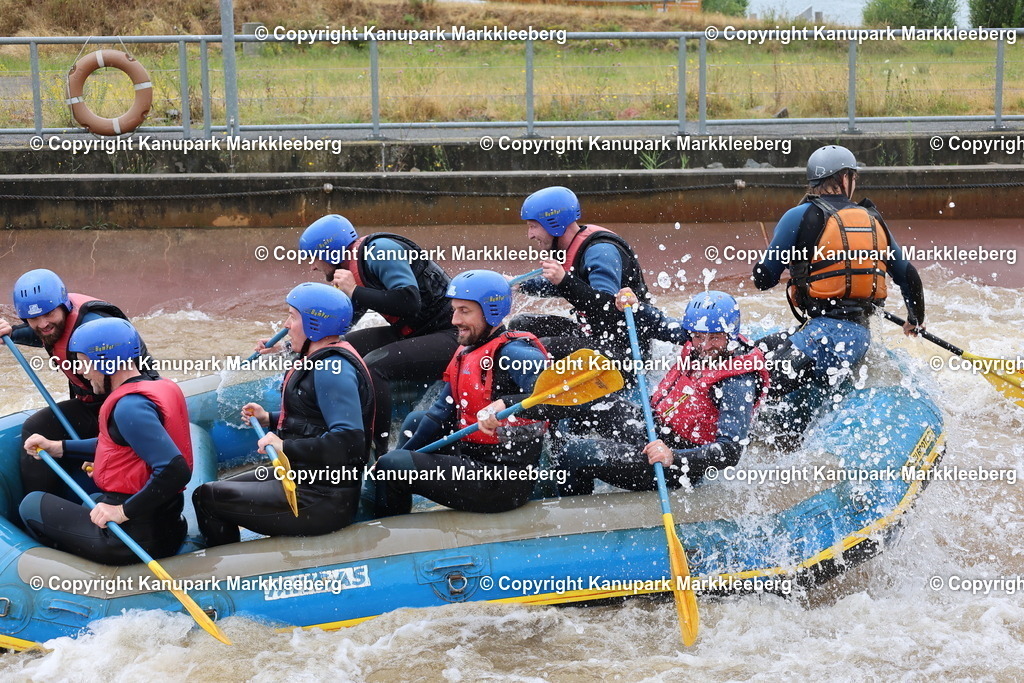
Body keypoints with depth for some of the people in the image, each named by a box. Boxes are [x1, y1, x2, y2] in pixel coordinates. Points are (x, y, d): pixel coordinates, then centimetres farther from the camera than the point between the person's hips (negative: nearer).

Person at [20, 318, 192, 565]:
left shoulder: (129, 407, -23)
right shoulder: (162, 387, 6)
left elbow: (175, 470, -32)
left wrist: (123, 511, -23)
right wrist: (58, 448, 18)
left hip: (135, 535, -9)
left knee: (32, 504, 10)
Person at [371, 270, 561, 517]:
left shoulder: (512, 353, -17)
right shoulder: (467, 354, 13)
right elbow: (441, 413, 18)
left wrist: (505, 405, -47)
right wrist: (403, 453, 12)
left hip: (504, 484, -11)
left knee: (391, 468, -14)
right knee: (415, 420, 30)